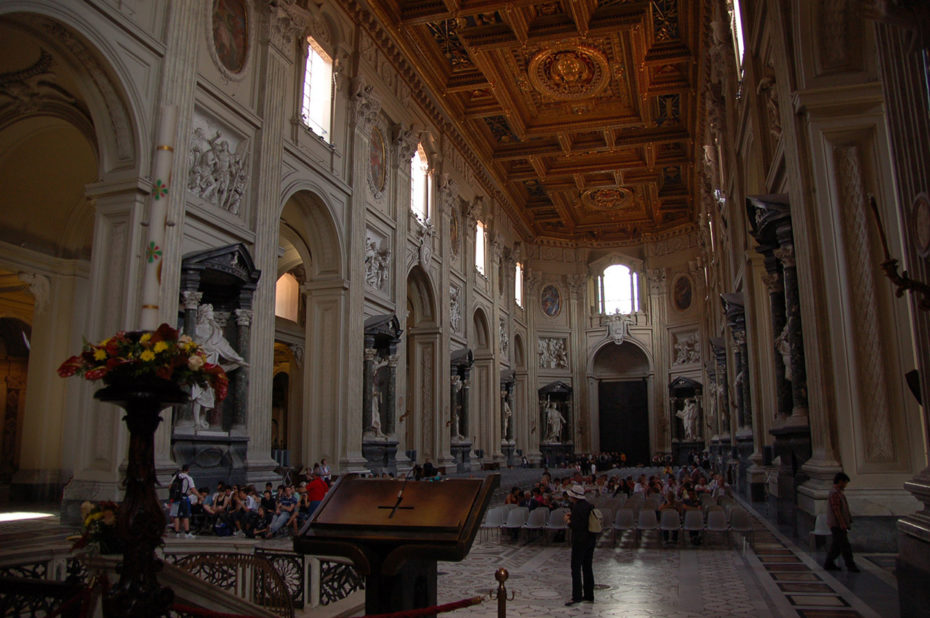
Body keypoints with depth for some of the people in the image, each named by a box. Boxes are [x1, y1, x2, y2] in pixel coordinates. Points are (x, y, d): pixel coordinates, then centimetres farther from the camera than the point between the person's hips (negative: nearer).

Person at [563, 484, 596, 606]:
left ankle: (576, 597, -6)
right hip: (591, 540, 9)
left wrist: (568, 520, -5)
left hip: (580, 541, -9)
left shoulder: (577, 508, -18)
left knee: (576, 569, -4)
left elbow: (575, 526, -23)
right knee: (588, 568, 15)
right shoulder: (590, 506, 8)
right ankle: (589, 595, 21)